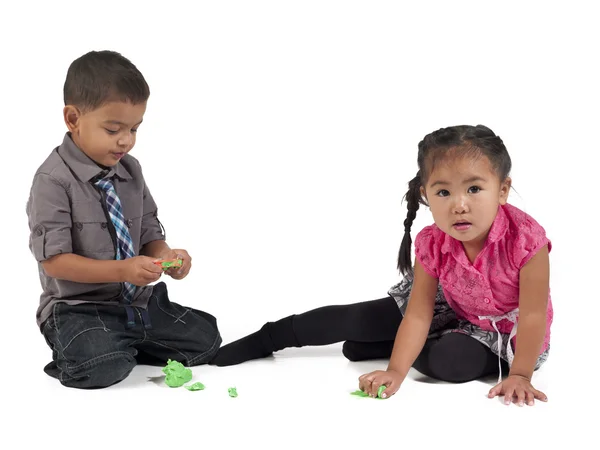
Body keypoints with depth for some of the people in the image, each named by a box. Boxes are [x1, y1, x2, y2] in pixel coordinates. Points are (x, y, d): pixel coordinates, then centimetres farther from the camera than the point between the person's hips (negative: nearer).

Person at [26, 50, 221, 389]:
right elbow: (53, 259, -17)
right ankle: (80, 349, 2)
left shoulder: (131, 171, 5)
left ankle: (119, 345, 10)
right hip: (79, 307, -6)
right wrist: (122, 271, -26)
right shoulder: (53, 180, -14)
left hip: (138, 300, 7)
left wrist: (165, 256, -13)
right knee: (102, 368, -33)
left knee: (205, 338, -2)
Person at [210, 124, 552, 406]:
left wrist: (520, 375, -27)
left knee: (450, 361, -34)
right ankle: (265, 340, 11)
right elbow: (418, 314, -21)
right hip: (452, 311, 4)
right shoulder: (432, 244, -24)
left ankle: (372, 348, -6)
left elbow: (532, 316, -28)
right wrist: (396, 371, -32)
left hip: (506, 331, -3)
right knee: (359, 317, -5)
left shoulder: (526, 240, -36)